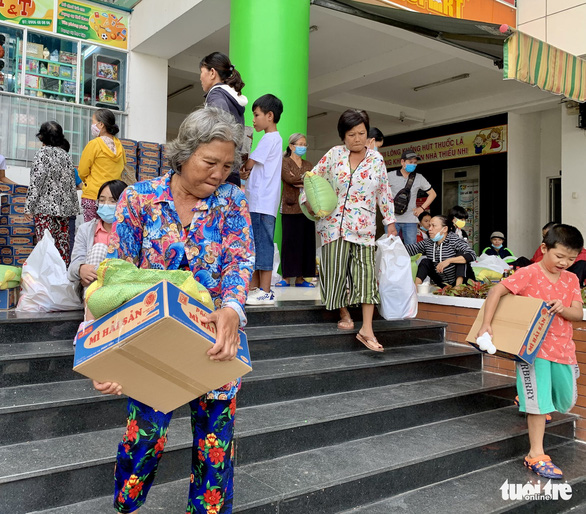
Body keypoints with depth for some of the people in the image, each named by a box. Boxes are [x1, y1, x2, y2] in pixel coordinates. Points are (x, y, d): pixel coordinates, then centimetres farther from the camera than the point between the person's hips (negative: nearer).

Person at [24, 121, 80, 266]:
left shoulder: (42, 153, -5)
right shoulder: (66, 155, 11)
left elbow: (37, 181, -11)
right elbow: (72, 183, 13)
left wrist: (29, 206, -8)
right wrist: (73, 208, 17)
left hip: (45, 206, -6)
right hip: (64, 206, 6)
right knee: (62, 241, 8)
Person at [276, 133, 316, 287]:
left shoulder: (308, 165, 19)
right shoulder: (284, 162, 5)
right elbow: (289, 179, -13)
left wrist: (299, 182, -11)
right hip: (290, 208, -4)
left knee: (306, 241, 1)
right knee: (289, 241, -5)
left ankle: (300, 278, 6)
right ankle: (286, 277, 0)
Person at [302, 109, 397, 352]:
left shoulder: (376, 159, 6)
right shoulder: (334, 154, 2)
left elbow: (384, 192, 11)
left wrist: (390, 222, 10)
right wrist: (309, 200, -8)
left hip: (364, 226, 1)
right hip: (334, 222, -1)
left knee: (367, 273, -6)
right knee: (337, 269, 1)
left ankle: (366, 330, -6)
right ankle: (344, 315, 23)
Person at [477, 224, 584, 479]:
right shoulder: (529, 274, -12)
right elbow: (496, 291, -17)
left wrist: (563, 309, -23)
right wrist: (486, 324, -23)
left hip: (563, 349, 6)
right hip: (533, 347, -6)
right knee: (539, 401, -4)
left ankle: (529, 400, 49)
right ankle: (536, 455, 8)